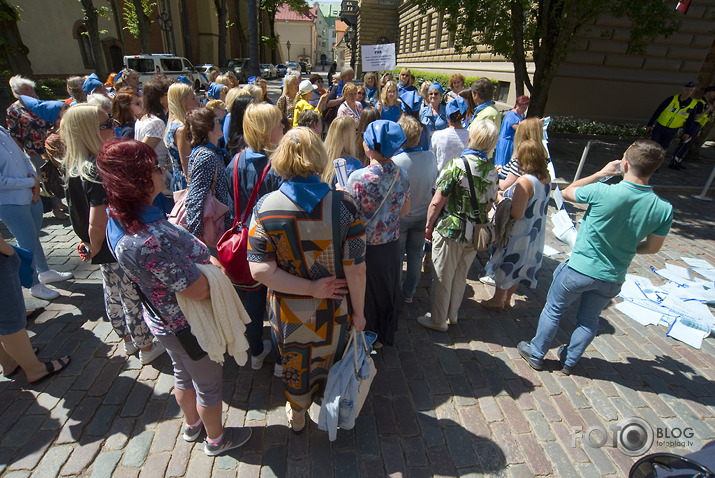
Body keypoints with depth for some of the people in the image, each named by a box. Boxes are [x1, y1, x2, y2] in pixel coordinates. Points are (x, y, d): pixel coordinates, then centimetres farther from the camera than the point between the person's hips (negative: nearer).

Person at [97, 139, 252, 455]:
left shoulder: (119, 218, -10)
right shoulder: (152, 240, -40)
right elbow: (198, 290, -33)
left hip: (162, 320, 9)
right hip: (190, 327, -8)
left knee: (183, 375, 32)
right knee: (209, 384, 19)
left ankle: (191, 425, 58)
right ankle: (216, 439, 45)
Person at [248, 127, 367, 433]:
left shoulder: (265, 207, -18)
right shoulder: (343, 205, -22)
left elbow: (259, 270, -21)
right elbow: (356, 270, -19)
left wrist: (309, 287, -16)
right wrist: (358, 312, -5)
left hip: (287, 312, 1)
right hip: (332, 311, 0)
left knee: (294, 365, 28)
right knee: (329, 359, 29)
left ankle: (297, 416, 54)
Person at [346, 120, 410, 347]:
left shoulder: (358, 178, -24)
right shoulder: (401, 174, -7)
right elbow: (404, 210, 4)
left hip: (366, 247, -5)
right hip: (392, 245, 5)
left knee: (366, 294, 17)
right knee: (388, 290, 25)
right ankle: (385, 335, 46)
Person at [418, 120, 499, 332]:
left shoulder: (456, 165, -18)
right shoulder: (493, 172, -1)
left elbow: (437, 202, -17)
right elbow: (488, 205, 8)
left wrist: (429, 225, -4)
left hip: (450, 229, -5)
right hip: (475, 234, 6)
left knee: (442, 278, 10)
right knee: (460, 277, 21)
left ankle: (438, 320, 25)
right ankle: (453, 314, 39)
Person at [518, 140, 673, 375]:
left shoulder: (602, 192, -25)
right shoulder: (664, 209, -12)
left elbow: (567, 192, -5)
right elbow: (652, 248, 3)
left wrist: (601, 174, 1)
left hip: (580, 269, -4)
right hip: (612, 279, 4)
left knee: (553, 310, 18)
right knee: (589, 320, 24)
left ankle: (536, 354, 35)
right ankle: (569, 362, 44)